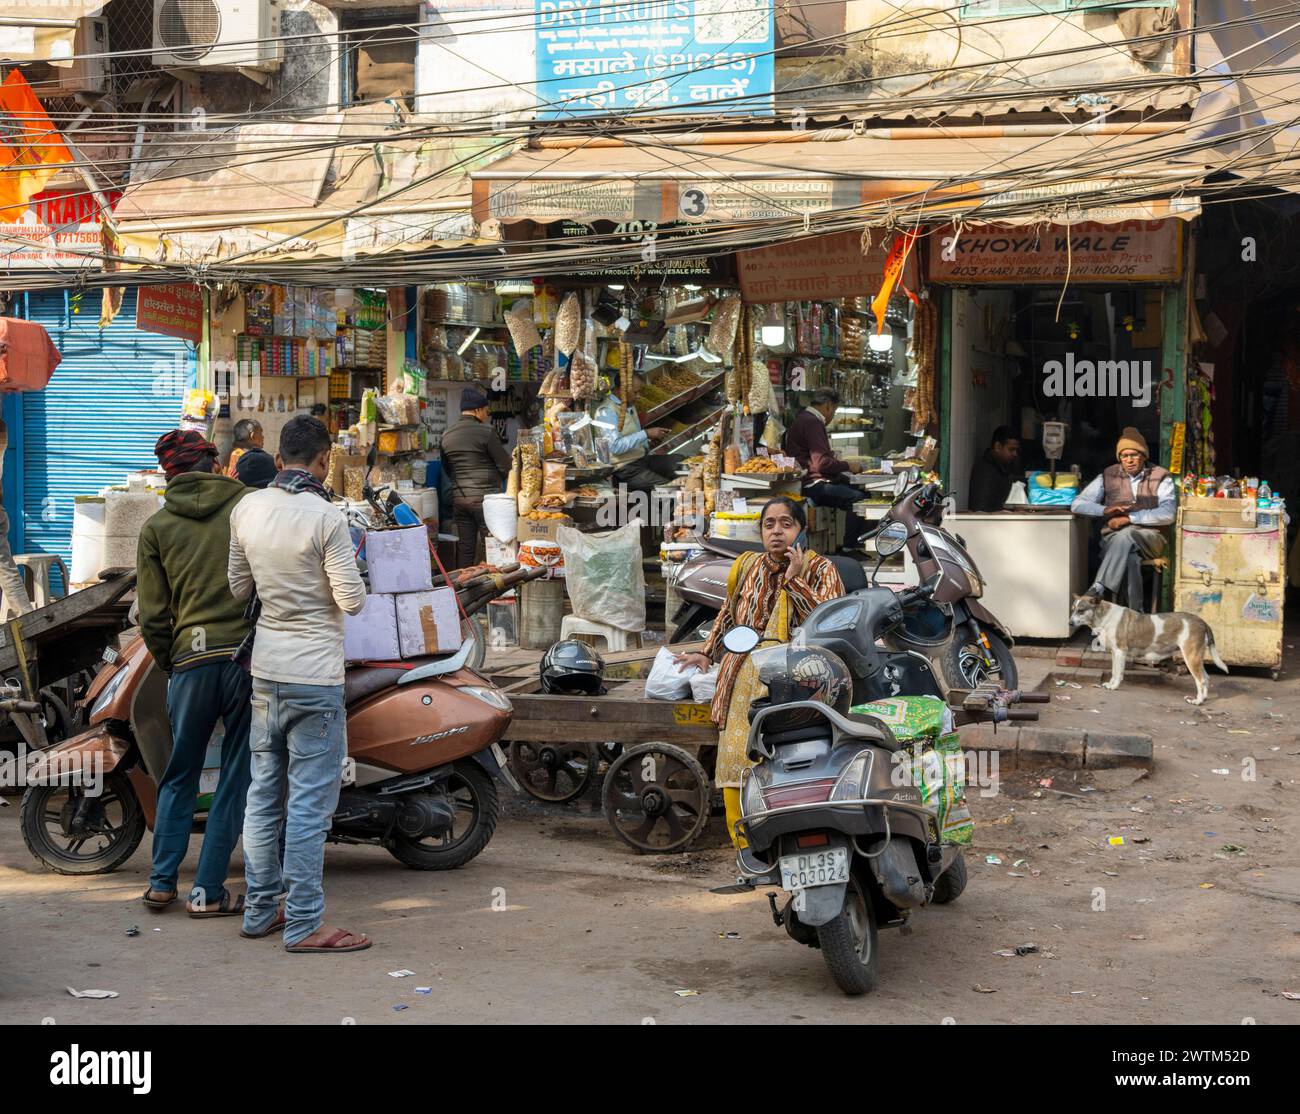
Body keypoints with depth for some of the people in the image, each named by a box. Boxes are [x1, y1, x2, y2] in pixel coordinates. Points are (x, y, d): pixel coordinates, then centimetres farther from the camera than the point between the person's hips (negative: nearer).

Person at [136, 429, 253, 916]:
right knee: (237, 776, 7)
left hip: (191, 660, 2)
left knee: (180, 776, 17)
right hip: (251, 655, -1)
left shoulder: (156, 528, 7)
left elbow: (153, 617, 6)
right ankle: (208, 890, 8)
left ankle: (162, 881, 19)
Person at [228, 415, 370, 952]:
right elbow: (352, 600, -14)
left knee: (264, 793, 15)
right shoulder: (325, 516, -17)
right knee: (310, 803, -2)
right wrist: (347, 569, 5)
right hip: (314, 674, -7)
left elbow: (238, 588, 12)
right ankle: (303, 924, 2)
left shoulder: (246, 509, 2)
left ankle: (259, 910, 23)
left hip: (264, 670, 7)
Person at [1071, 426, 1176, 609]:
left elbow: (1168, 513, -8)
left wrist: (1129, 518, -15)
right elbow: (1077, 504, 8)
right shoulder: (1108, 476, 13)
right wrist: (1105, 510, -12)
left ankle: (1097, 589, -46)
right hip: (1113, 538, 2)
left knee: (1126, 534, -38)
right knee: (1129, 557, -37)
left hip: (1148, 538, -1)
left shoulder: (1160, 478, 7)